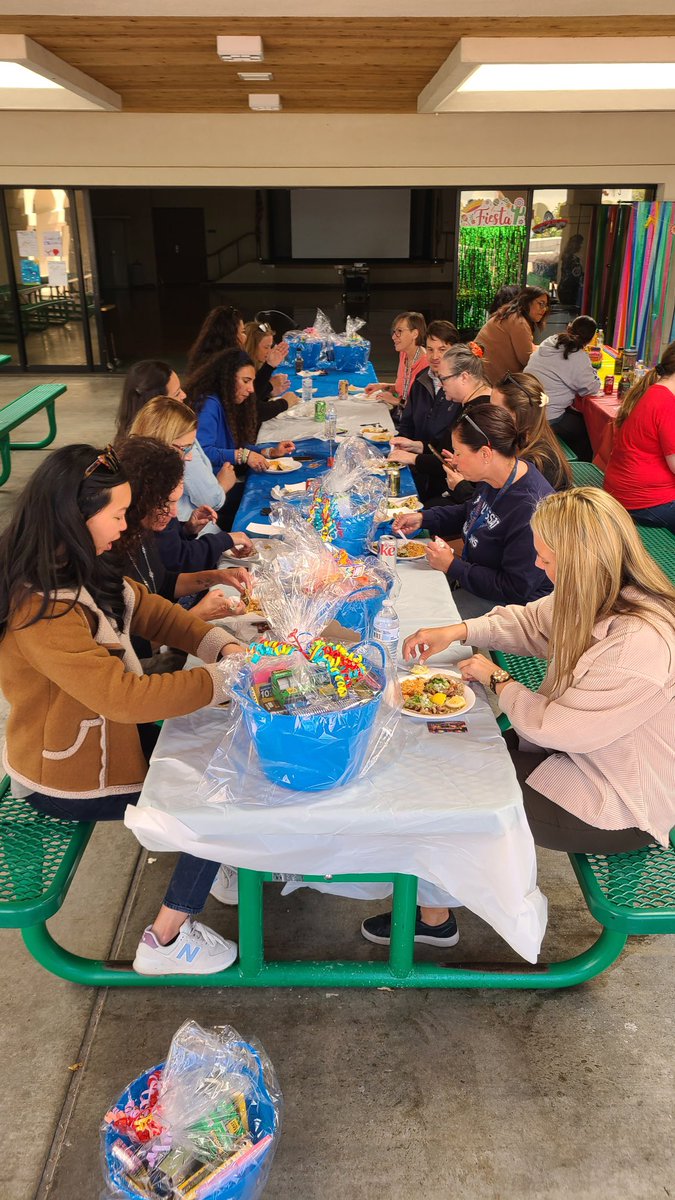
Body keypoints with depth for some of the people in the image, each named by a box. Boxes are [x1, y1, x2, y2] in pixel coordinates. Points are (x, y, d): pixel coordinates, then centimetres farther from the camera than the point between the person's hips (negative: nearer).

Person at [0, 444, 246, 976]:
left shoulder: (80, 568, -4)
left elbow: (149, 608, 2)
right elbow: (125, 696, -36)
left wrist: (224, 646, -13)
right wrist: (226, 679, -31)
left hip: (104, 732, 8)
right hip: (70, 777, -8)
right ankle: (164, 941, 10)